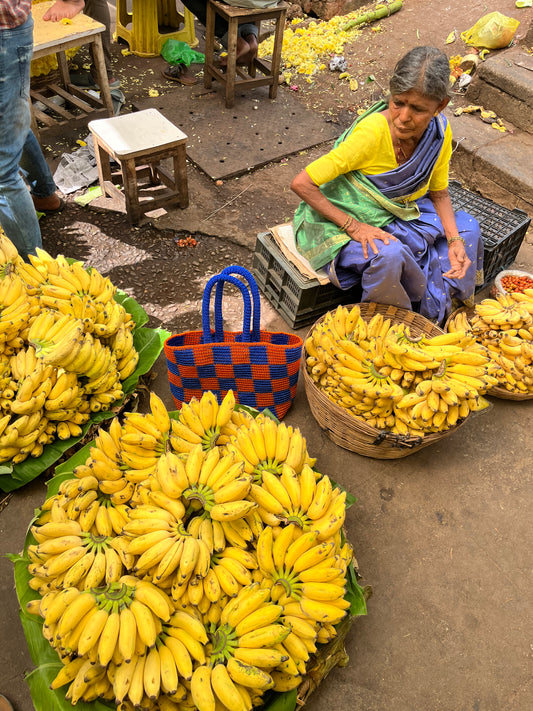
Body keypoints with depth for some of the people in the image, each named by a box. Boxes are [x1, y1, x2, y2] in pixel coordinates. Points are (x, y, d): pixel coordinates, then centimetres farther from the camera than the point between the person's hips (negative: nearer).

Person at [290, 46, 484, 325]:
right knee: (389, 255, -35)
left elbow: (439, 193, 4)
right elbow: (302, 183, -28)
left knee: (467, 226, 1)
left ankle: (435, 312, 10)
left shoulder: (439, 131, -10)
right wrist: (352, 226, -30)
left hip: (399, 213, 7)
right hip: (345, 222, -7)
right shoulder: (372, 132, -29)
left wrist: (455, 240, -12)